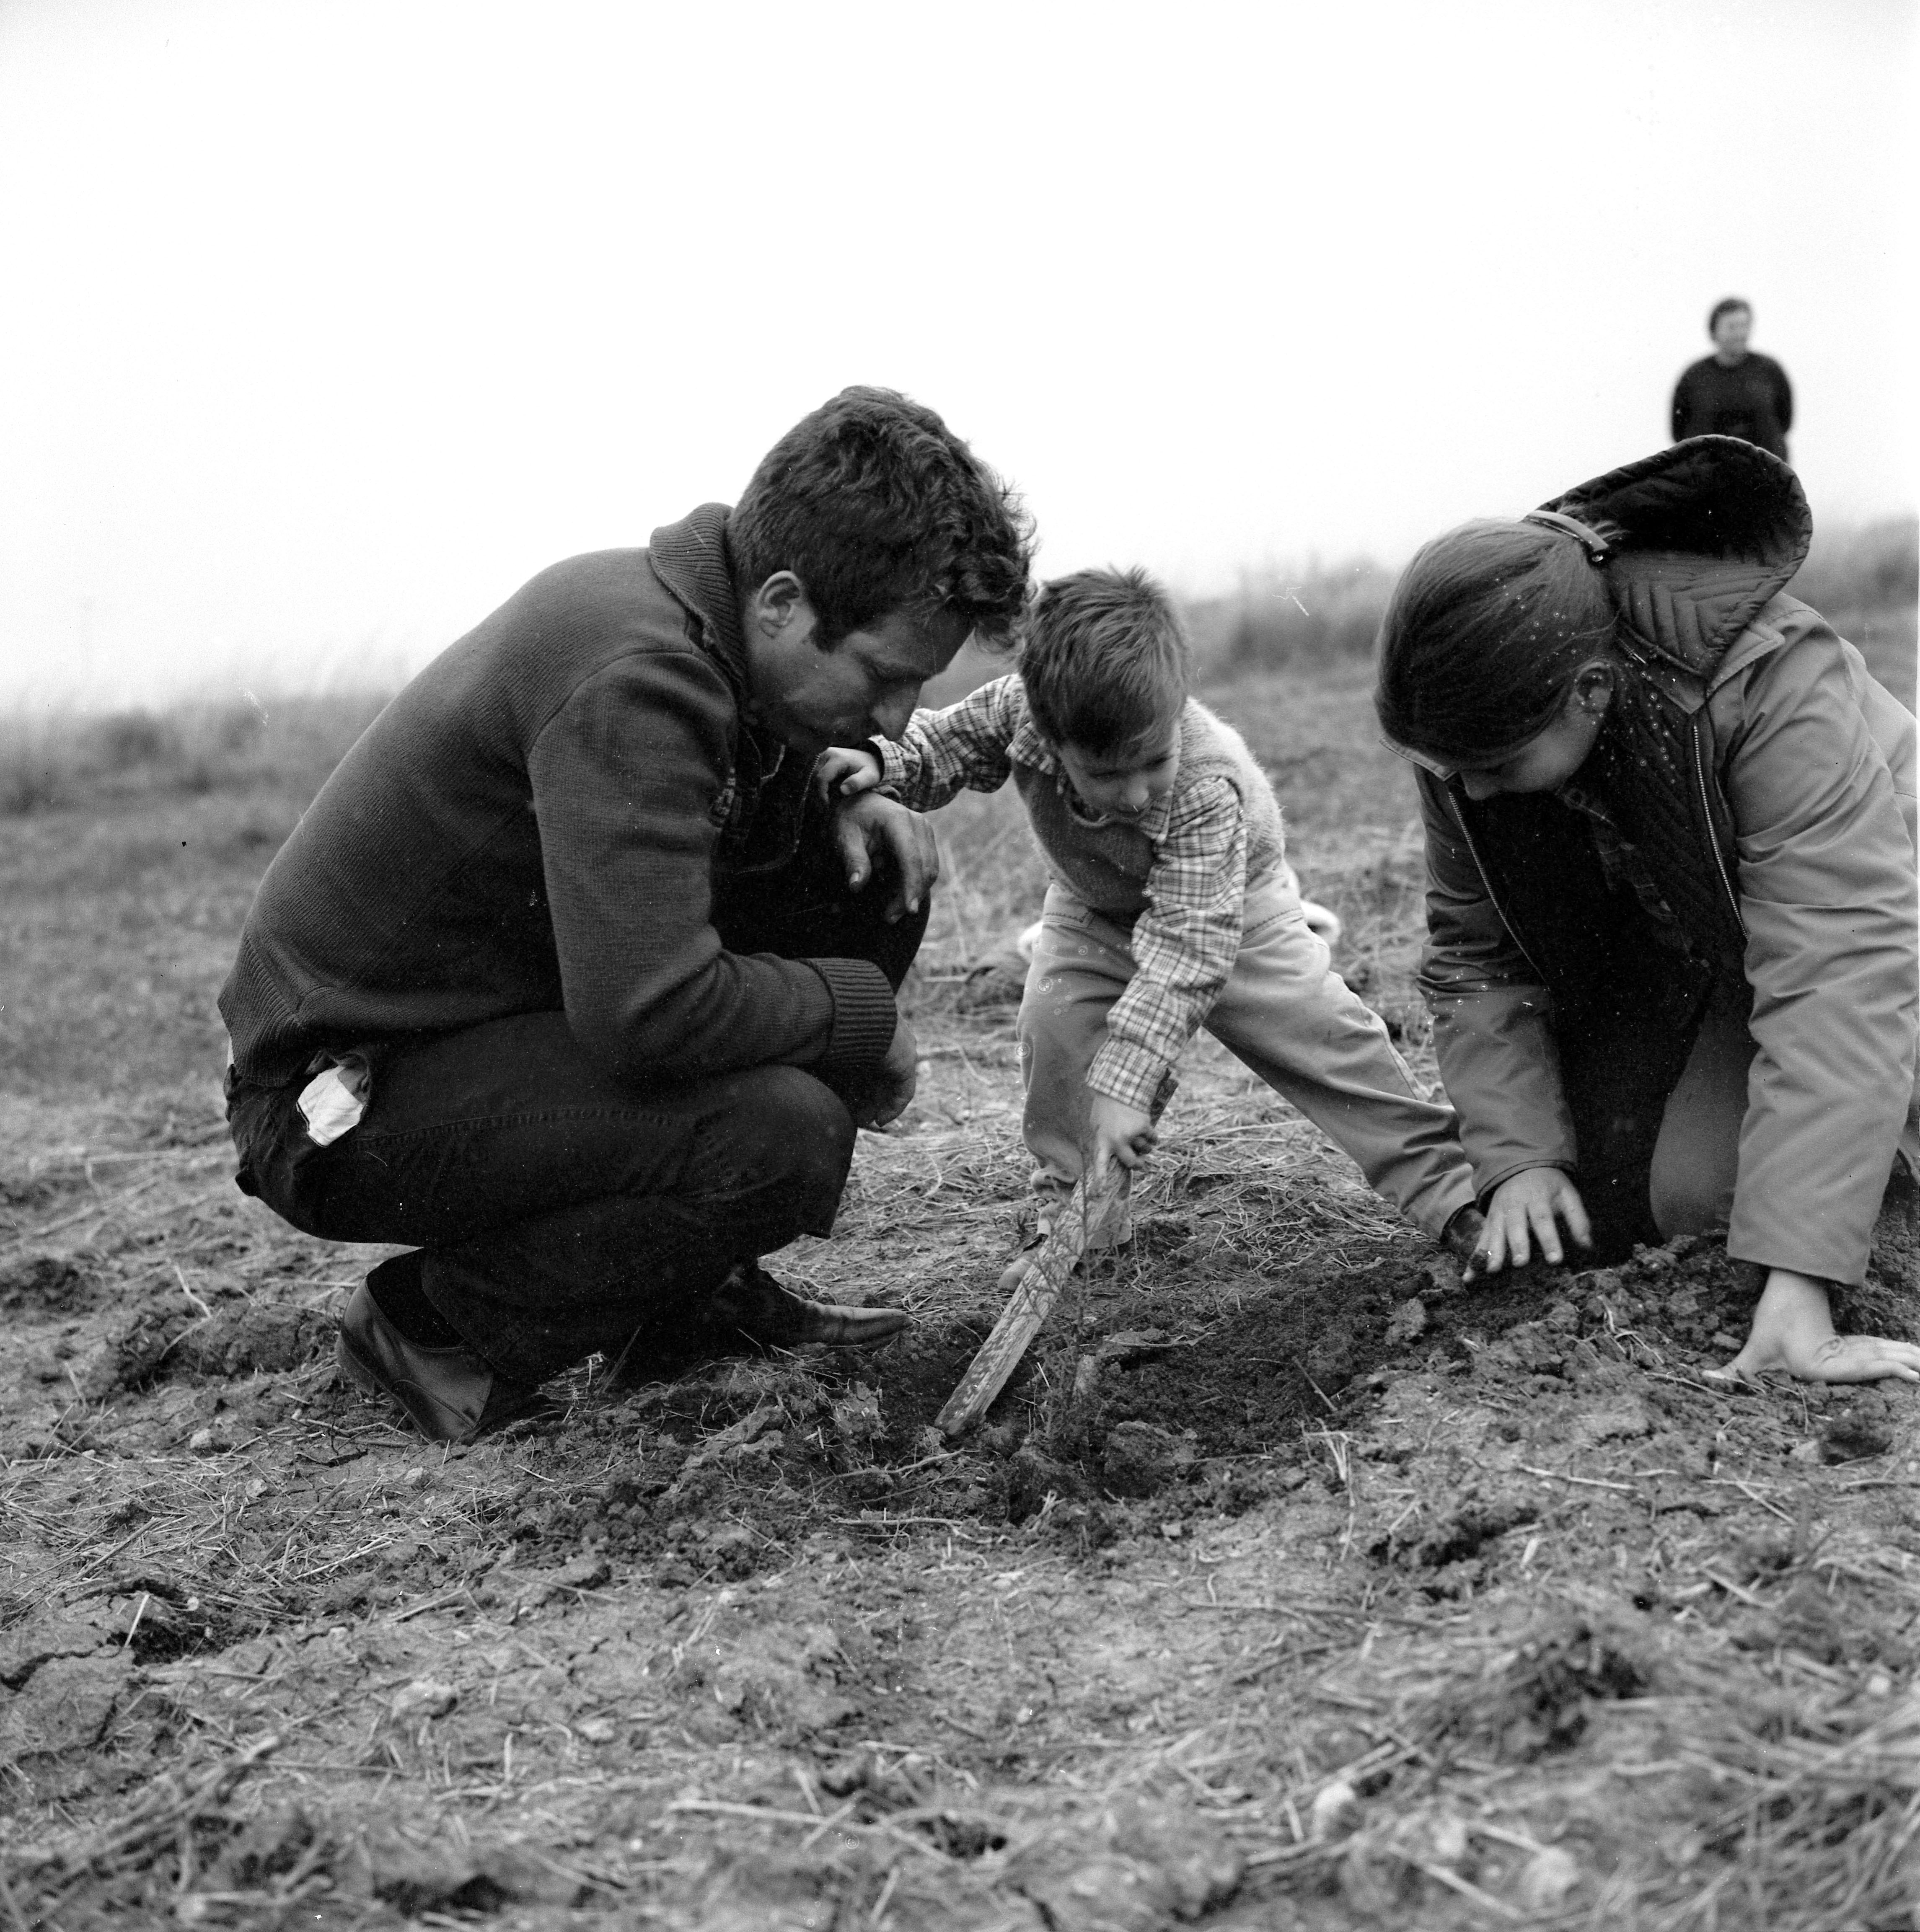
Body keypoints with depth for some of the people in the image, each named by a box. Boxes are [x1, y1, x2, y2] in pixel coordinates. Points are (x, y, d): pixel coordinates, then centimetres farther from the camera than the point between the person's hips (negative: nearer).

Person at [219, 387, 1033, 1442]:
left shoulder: (690, 607, 1)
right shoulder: (631, 678, -28)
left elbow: (723, 807, 22)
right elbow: (652, 1011, -35)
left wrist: (837, 800, 0)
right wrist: (862, 1011, -18)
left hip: (483, 1006, 10)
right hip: (345, 1101, -10)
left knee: (870, 879, 5)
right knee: (785, 1135, -29)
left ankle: (695, 1286, 13)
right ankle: (438, 1321, -5)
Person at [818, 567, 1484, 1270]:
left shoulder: (1207, 786, -43)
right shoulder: (1015, 709, -35)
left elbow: (1187, 945, -44)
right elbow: (940, 744, -13)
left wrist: (1124, 1082, -48)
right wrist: (880, 761, -37)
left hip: (1223, 906, -3)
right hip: (1094, 910, 3)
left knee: (1326, 1036, -8)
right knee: (1052, 1021, -19)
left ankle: (1445, 1182, 4)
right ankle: (1071, 1212, -2)